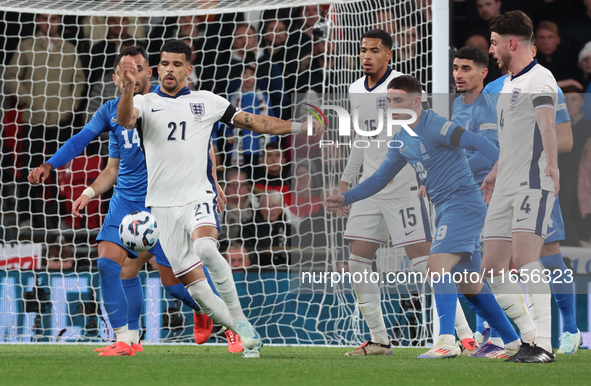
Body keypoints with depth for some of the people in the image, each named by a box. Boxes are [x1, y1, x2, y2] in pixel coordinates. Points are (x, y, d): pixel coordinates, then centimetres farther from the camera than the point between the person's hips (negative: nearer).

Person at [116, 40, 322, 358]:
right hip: (163, 206, 1)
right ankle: (247, 335, 12)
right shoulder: (145, 103, 6)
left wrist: (297, 127, 4)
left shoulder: (206, 102, 9)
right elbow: (125, 120, -17)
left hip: (198, 197, -1)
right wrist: (128, 88, -36)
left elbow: (252, 122, 13)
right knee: (194, 285, -2)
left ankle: (239, 317, -21)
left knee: (205, 248, -33)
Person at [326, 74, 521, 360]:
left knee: (437, 265, -23)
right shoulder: (402, 139, 12)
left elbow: (476, 142, -25)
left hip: (463, 204, -10)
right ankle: (512, 342, 23)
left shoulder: (434, 128, -15)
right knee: (469, 285, 13)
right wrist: (345, 199, 14)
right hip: (445, 210, 10)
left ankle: (447, 341, -29)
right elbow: (380, 178, 22)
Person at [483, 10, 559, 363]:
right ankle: (533, 339, 11)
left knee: (524, 257, -22)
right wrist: (495, 174, 46)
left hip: (534, 183, -9)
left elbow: (546, 122, -29)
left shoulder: (539, 78, -9)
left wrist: (552, 163, -45)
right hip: (506, 188, 9)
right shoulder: (509, 83, 21)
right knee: (492, 268, 4)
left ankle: (543, 345, -25)